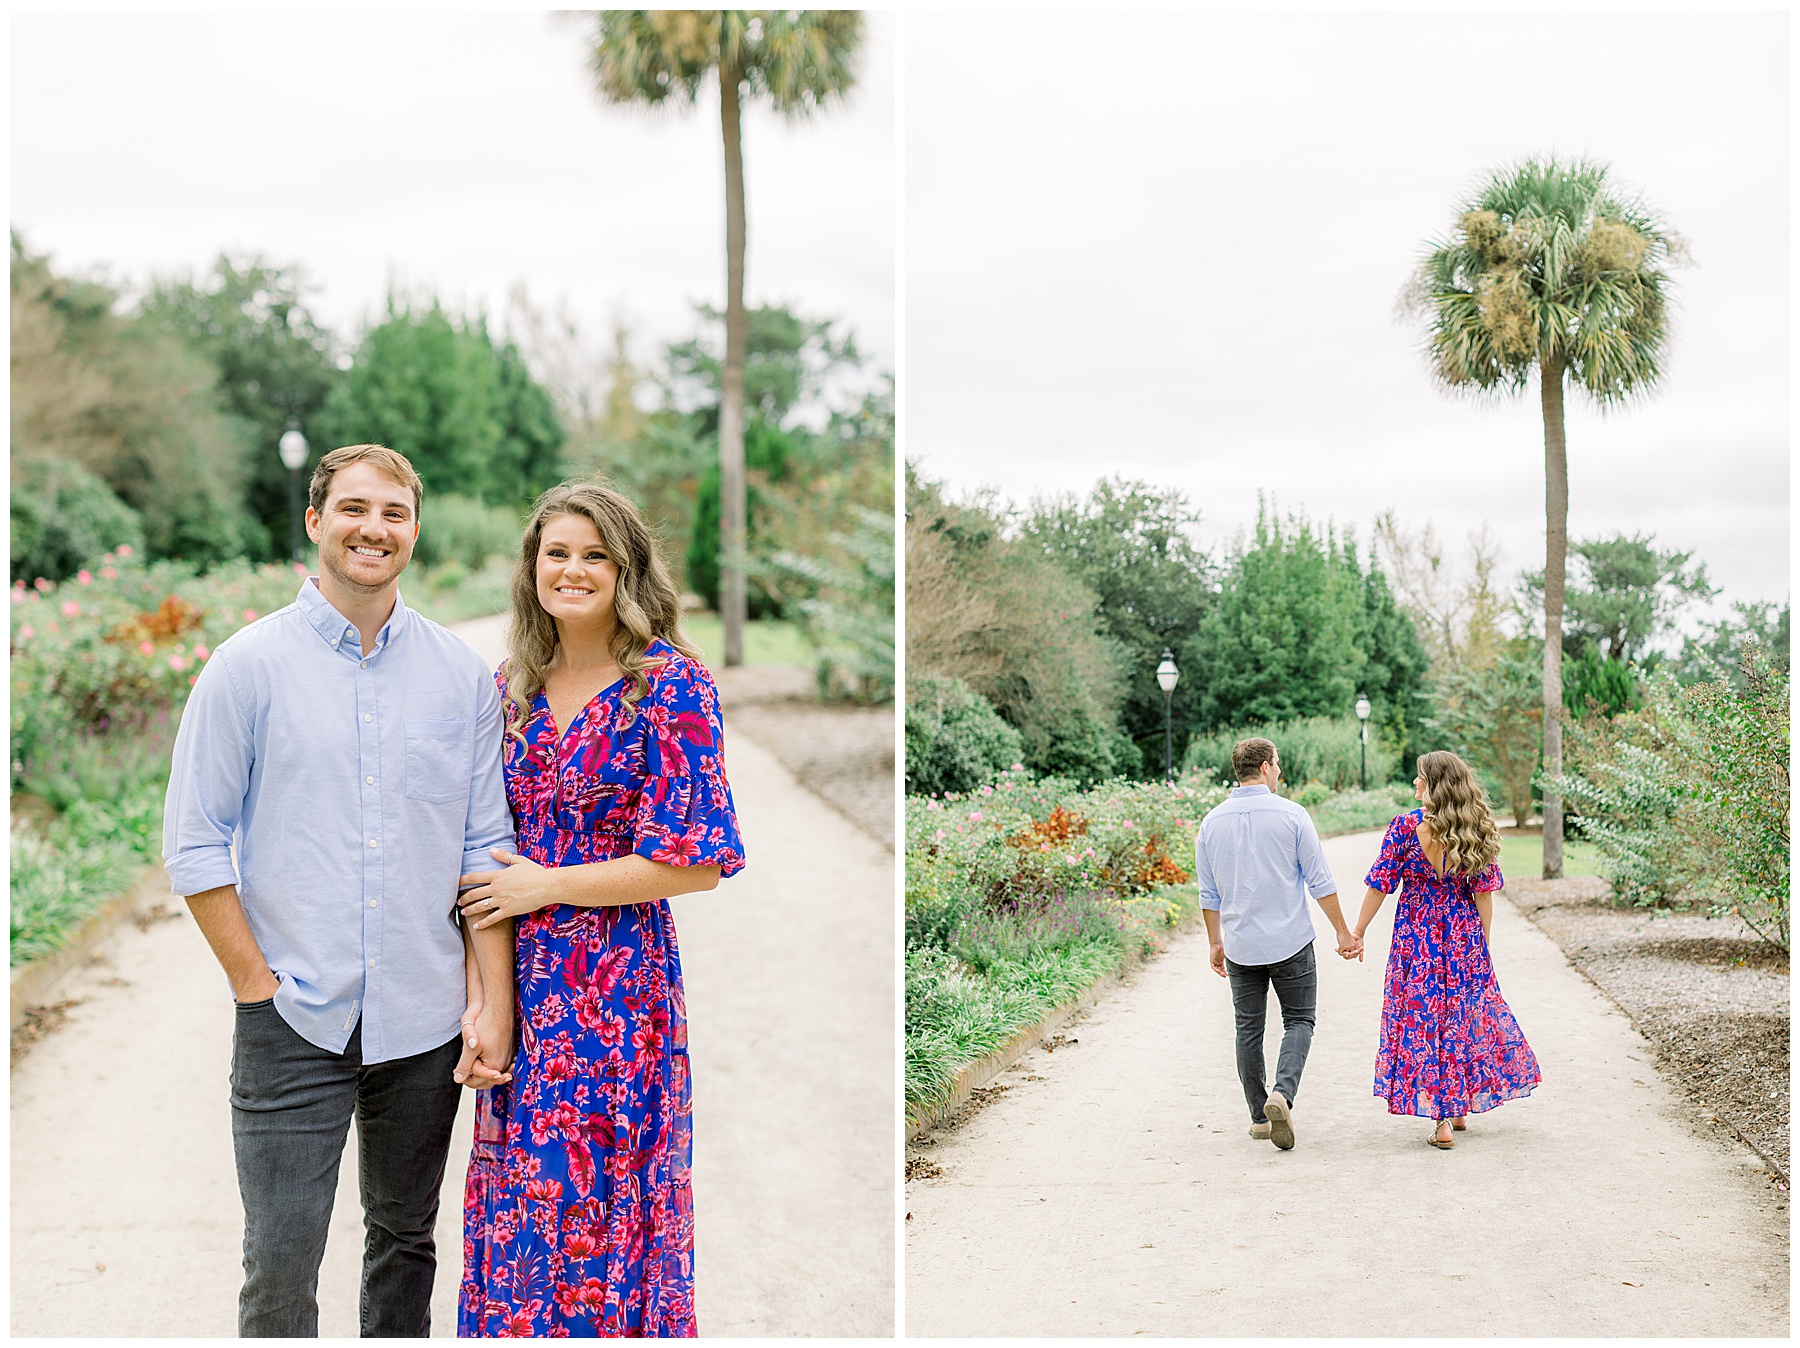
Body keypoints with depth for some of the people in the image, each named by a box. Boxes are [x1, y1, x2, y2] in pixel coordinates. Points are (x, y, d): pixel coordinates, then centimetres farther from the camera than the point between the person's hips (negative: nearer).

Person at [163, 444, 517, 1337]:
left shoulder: (461, 676, 5)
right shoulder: (247, 667, -2)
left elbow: (487, 845, 6)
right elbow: (194, 845, -2)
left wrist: (495, 998, -2)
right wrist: (257, 984, -7)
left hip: (424, 1021, 3)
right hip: (293, 1025, -2)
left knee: (406, 1237, 15)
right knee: (280, 1268, -3)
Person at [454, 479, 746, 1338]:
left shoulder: (670, 687, -9)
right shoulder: (511, 686, 9)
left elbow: (696, 863, -12)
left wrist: (546, 886, -10)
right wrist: (480, 991, 2)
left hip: (618, 986, -5)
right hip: (516, 984, 5)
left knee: (597, 1200, 1)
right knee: (513, 1197, 10)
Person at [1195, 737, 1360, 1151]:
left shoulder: (1213, 822, 2)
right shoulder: (1291, 815, -8)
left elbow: (1208, 894, 8)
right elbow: (1319, 881, -6)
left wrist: (1216, 942, 19)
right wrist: (1343, 932, 3)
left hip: (1241, 946, 3)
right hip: (1290, 943, -3)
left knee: (1249, 1028, 11)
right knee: (1299, 1021, 7)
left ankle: (1260, 1117, 15)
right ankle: (1282, 1094, -15)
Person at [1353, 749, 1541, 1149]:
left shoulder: (1407, 826, -12)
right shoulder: (1475, 831, -3)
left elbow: (1380, 885, -8)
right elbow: (1484, 892, 0)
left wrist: (1357, 932, 0)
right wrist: (1483, 942, 9)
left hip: (1415, 937, -3)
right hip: (1463, 937, 3)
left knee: (1420, 1021, 4)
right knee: (1463, 1016, 18)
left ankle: (1442, 1121, 0)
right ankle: (1459, 1107, 29)